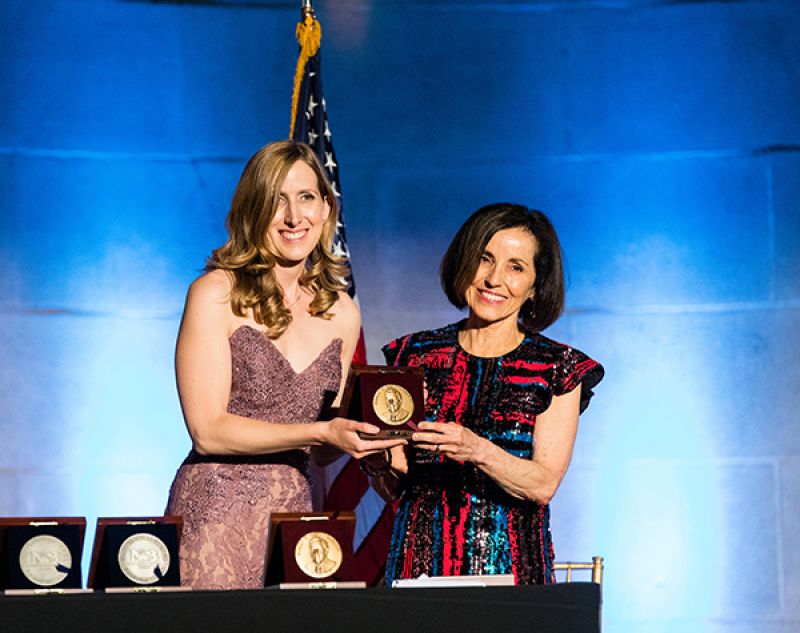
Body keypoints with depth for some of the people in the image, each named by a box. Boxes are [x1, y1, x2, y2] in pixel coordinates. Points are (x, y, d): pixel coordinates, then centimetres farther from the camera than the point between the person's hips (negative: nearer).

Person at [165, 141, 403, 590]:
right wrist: (322, 432, -18)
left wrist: (362, 431, -4)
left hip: (294, 514, 4)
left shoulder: (342, 313, 10)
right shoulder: (216, 295, -5)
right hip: (216, 513, -4)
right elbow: (208, 431, -12)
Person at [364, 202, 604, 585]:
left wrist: (478, 451, -21)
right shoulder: (414, 354, 8)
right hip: (420, 562, 1)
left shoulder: (559, 370, 5)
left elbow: (543, 486, -6)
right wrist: (379, 462, -10)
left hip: (511, 567, -1)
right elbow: (392, 489, 11)